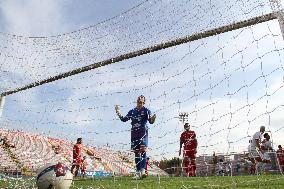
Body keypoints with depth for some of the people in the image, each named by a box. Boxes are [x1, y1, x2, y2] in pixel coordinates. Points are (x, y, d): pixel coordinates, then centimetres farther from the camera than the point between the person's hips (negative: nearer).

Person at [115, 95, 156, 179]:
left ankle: (142, 170, -21)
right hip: (134, 133, 4)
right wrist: (118, 113, 3)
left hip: (143, 132, -4)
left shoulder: (146, 110, 2)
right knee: (136, 152, 7)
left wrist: (153, 118, -30)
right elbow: (124, 119, 16)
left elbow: (151, 121, -7)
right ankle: (138, 172, 14)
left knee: (143, 150, -18)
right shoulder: (132, 111, 15)